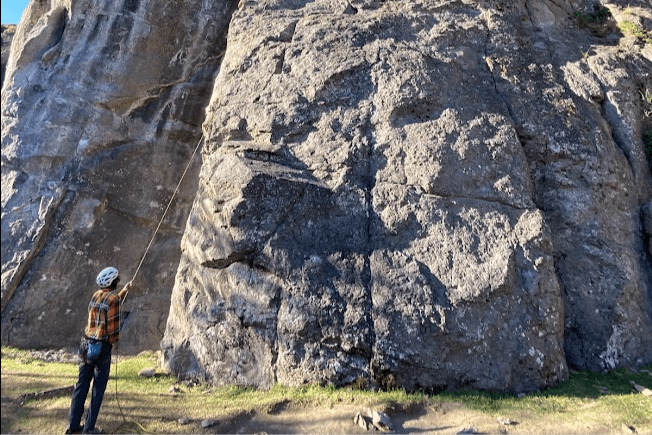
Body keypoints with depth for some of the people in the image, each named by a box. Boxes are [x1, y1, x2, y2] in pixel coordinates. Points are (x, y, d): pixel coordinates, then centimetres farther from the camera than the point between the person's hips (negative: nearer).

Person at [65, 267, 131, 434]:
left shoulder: (96, 295, 8)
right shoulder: (113, 299, -15)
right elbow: (113, 327, -16)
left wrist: (124, 291, 36)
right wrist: (114, 339, 4)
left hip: (87, 345, 7)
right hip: (102, 348, -7)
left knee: (82, 384, 14)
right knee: (98, 388, 5)